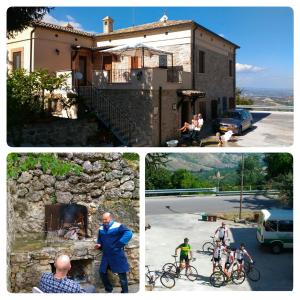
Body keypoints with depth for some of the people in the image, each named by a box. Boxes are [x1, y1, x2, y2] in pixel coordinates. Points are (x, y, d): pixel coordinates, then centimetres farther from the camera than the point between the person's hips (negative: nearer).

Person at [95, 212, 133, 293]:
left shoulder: (118, 226, -13)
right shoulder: (101, 228, 8)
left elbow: (129, 233, -23)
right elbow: (100, 239, 24)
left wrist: (119, 244, -25)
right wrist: (99, 244, 1)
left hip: (117, 255, -6)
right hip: (106, 255, 6)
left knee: (121, 274, 3)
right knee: (102, 273, 11)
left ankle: (124, 291, 17)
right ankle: (108, 290, 30)